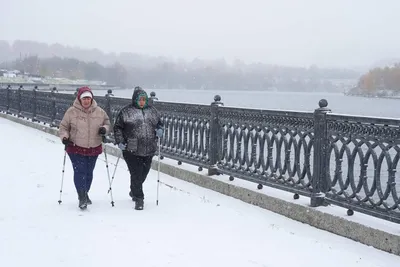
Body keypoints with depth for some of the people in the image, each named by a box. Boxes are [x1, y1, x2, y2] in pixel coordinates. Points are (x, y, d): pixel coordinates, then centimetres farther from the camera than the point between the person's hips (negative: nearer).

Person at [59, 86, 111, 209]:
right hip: (76, 148, -3)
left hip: (94, 148, 3)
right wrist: (64, 137, -15)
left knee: (89, 172, 14)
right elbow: (63, 127, 2)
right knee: (80, 171, -10)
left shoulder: (99, 111, -1)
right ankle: (82, 197, -4)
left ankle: (84, 194, 33)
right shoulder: (71, 111, -8)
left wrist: (105, 128, -9)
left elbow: (107, 122, 13)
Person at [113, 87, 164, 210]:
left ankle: (134, 191, 39)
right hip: (132, 150, -4)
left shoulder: (152, 111, 12)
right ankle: (139, 199, 4)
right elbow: (117, 127, 5)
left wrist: (160, 130, 1)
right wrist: (119, 141, -6)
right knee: (136, 175, -7)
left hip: (149, 150, 5)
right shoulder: (126, 112, 0)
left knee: (143, 174, 14)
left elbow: (160, 123, 23)